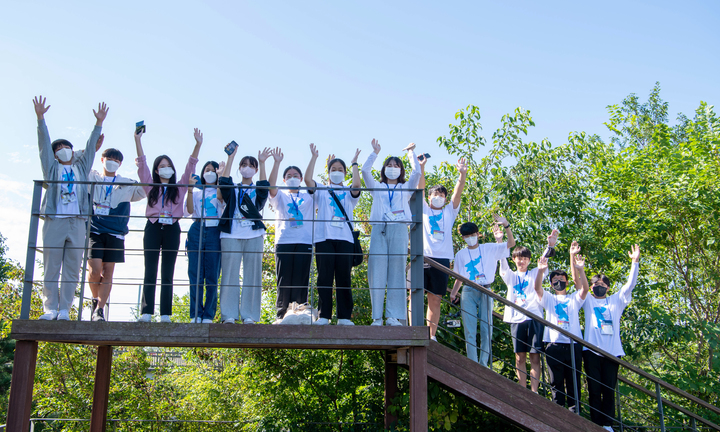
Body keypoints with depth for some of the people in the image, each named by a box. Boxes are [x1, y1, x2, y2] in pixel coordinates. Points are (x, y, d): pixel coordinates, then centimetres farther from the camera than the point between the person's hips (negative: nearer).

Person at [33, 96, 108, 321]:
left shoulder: (81, 168, 22)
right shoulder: (52, 168, 16)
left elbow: (90, 147, 18)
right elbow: (44, 144, 8)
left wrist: (98, 123, 11)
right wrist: (41, 118, -1)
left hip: (77, 222, 2)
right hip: (54, 221, -2)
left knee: (72, 268, -2)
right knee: (51, 267, -3)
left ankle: (65, 310, 0)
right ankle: (50, 308, 1)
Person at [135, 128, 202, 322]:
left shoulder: (179, 188, 16)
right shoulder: (151, 187, 14)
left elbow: (190, 167, 8)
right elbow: (142, 165, 6)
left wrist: (198, 145, -1)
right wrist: (138, 141, -3)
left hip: (172, 229, 0)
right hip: (153, 228, 0)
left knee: (168, 274, 0)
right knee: (150, 272, -4)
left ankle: (165, 314, -2)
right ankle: (146, 312, -7)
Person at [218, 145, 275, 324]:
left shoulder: (257, 191, 18)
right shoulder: (232, 190, 18)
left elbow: (264, 187, -5)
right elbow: (224, 182, -3)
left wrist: (262, 163, -12)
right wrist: (230, 158, -9)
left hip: (253, 236, 1)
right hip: (231, 235, 0)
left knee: (252, 275, -3)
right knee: (230, 274, -6)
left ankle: (249, 316, 0)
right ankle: (228, 315, -4)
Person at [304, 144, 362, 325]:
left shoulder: (349, 193, 18)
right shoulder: (321, 192, 17)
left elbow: (357, 185, -5)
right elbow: (308, 179, 0)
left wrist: (354, 163, 4)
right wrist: (314, 157, 2)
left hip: (345, 239, 0)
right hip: (324, 238, 0)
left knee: (344, 279, -3)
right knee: (324, 278, -5)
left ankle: (344, 317, 0)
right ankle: (324, 316, -2)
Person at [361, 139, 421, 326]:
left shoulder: (406, 188, 21)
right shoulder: (377, 187, 21)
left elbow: (416, 173, 8)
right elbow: (365, 170, 10)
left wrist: (411, 153, 16)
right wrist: (375, 152, 13)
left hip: (399, 230, 0)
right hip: (379, 229, 0)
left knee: (396, 272, -5)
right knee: (376, 272, -7)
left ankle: (393, 316, -6)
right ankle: (377, 317, -6)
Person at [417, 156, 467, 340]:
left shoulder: (449, 212, 20)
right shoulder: (423, 210, 17)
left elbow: (458, 193, 7)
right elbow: (420, 188, 7)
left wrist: (462, 174, -6)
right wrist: (421, 168, -4)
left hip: (441, 258, 1)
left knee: (435, 299, 2)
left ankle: (431, 335, 5)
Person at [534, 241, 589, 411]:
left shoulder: (574, 299, 15)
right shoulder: (549, 299, 14)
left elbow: (585, 288, -4)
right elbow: (537, 288, -5)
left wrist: (580, 270, -19)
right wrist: (540, 271, -25)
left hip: (573, 344, 0)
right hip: (554, 344, 0)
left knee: (574, 382, 1)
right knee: (556, 382, 3)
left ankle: (574, 414, 5)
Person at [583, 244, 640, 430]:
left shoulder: (616, 301, 18)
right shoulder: (588, 301, 14)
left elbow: (630, 285, 9)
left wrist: (635, 263, -1)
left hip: (612, 351, 1)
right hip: (592, 351, -1)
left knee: (609, 390, 0)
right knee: (594, 390, -3)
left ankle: (608, 425, 2)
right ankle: (597, 425, -1)